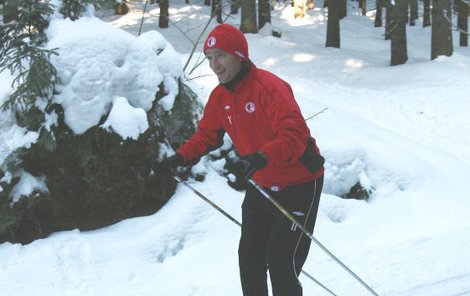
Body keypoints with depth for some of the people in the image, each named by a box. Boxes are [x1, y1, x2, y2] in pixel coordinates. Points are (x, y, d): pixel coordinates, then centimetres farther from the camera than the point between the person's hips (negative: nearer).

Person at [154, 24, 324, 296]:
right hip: (261, 187, 8)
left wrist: (260, 158, -48)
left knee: (281, 265, -10)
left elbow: (295, 135, -34)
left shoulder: (268, 87, -24)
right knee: (250, 259, 12)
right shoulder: (220, 96, 1)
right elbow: (206, 136, 13)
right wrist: (180, 158, -2)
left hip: (299, 184, -8)